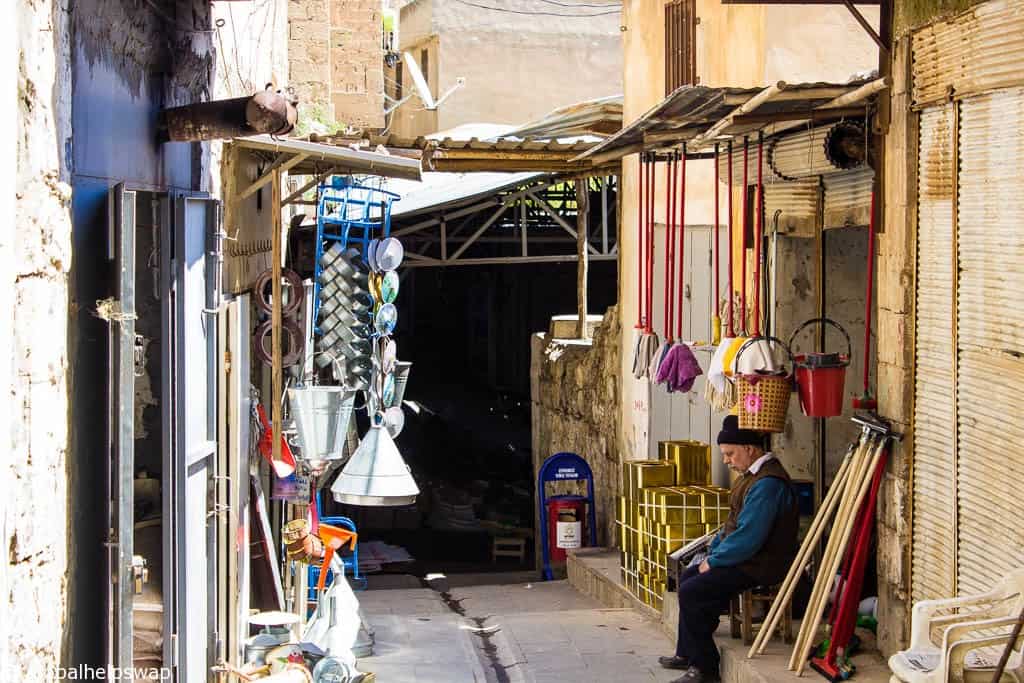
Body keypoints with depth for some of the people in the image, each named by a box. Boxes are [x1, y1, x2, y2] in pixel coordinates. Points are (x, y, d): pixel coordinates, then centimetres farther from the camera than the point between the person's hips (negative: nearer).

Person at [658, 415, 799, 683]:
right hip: (747, 558, 11)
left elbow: (748, 537, -27)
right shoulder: (755, 475, 11)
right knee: (688, 577, 17)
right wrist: (713, 551, 8)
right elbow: (734, 524, 20)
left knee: (691, 591, -17)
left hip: (760, 567, -11)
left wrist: (714, 561, -15)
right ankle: (687, 653, 24)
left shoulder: (767, 484, -24)